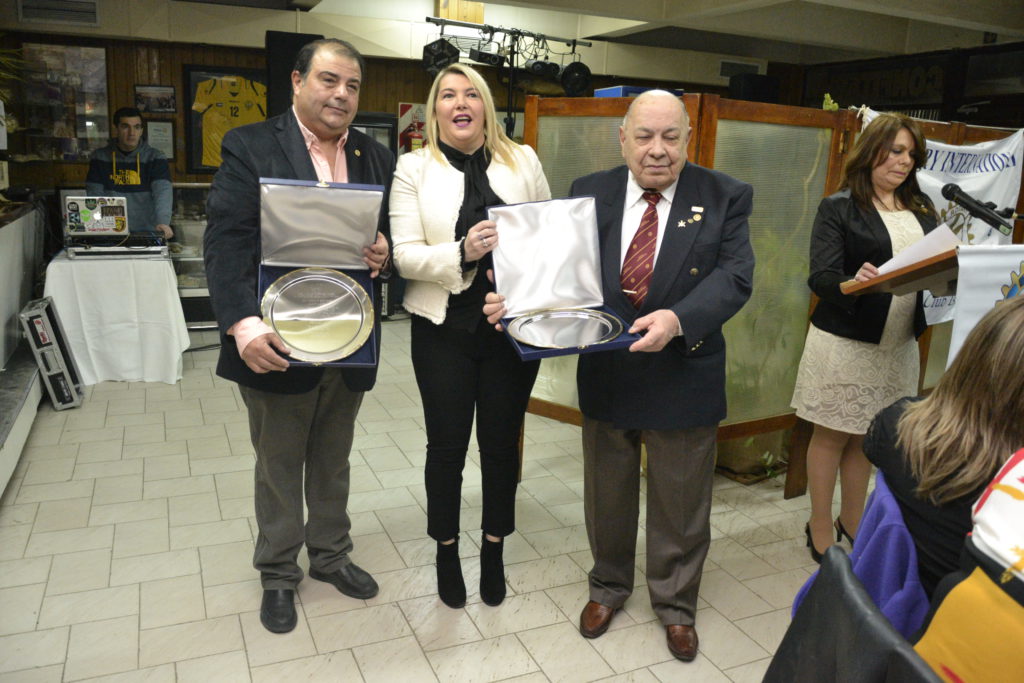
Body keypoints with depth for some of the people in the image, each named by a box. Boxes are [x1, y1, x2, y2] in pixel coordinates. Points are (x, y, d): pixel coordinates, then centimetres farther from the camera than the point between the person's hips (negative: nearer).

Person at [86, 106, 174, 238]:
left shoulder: (155, 158, 3)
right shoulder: (100, 158, 10)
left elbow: (163, 192, -11)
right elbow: (95, 196, 4)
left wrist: (163, 222, -29)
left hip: (147, 233, 0)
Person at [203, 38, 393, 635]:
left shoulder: (377, 157, 7)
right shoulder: (251, 149, -7)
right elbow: (227, 242, -15)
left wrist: (387, 249, -13)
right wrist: (243, 323, -28)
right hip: (277, 342, -4)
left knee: (333, 462, 20)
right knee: (279, 466, 13)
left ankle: (331, 555, 40)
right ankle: (278, 574, 33)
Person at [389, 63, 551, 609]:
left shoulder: (523, 161, 5)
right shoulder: (414, 168, -1)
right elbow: (405, 255, -8)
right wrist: (461, 253, -25)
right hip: (446, 327, -1)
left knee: (502, 441, 13)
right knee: (447, 444, 10)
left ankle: (494, 551, 34)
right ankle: (446, 552, 32)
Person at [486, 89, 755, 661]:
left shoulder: (726, 197, -5)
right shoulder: (590, 194, 0)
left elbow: (735, 276, -14)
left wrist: (677, 319, -32)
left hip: (684, 374, -1)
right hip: (605, 373, 2)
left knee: (680, 501, 14)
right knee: (607, 494, 19)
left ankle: (676, 603, 40)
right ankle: (609, 585, 45)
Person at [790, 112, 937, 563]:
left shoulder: (921, 208, 11)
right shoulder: (838, 208, -6)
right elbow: (821, 277, -15)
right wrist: (853, 282, -35)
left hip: (898, 343, 5)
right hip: (845, 340, -5)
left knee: (868, 436, 14)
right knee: (832, 435, 6)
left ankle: (852, 523, 30)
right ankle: (820, 529, 20)